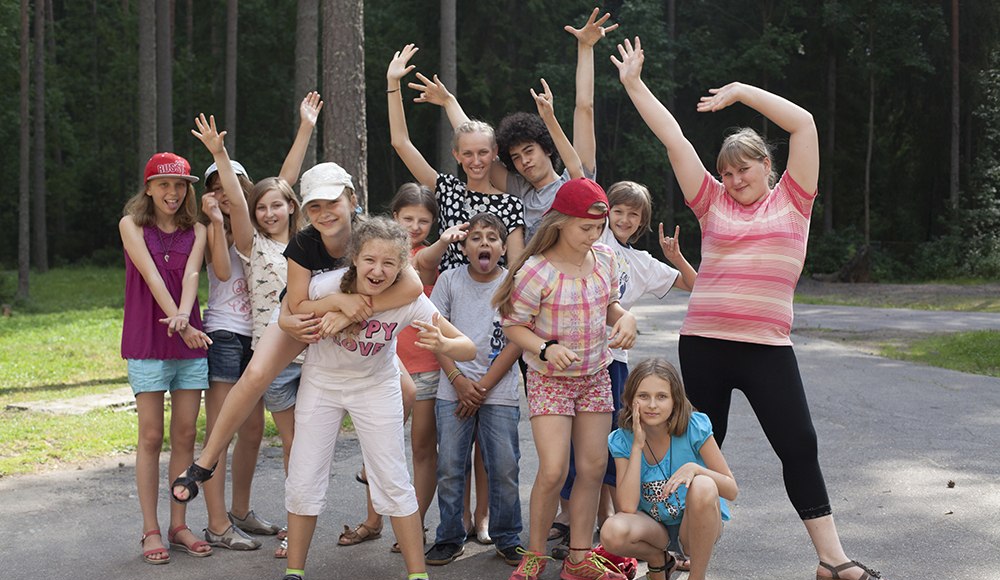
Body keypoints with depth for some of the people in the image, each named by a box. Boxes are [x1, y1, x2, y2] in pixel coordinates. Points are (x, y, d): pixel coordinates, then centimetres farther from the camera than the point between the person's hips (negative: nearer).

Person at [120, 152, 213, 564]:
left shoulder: (196, 230, 9)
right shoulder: (132, 224, 1)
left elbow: (191, 275, -7)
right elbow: (151, 276, -11)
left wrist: (183, 316, -28)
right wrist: (182, 325, -22)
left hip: (189, 344, 3)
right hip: (146, 344, -3)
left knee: (185, 436, 4)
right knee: (152, 437, -1)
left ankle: (179, 526, 13)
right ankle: (150, 531, 5)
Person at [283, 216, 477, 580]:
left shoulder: (409, 300, -28)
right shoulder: (327, 285, -29)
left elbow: (468, 349, -27)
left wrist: (442, 345, -49)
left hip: (376, 386, 0)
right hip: (322, 383, 1)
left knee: (393, 481, -3)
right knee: (303, 480, 2)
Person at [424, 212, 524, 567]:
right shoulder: (450, 280, 4)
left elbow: (517, 341, -3)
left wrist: (483, 386, -8)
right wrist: (458, 380, -8)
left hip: (500, 393, -1)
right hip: (454, 391, 1)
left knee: (504, 469, 0)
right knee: (449, 468, 3)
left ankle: (507, 539, 15)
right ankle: (449, 538, 16)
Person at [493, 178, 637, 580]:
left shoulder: (604, 258, -2)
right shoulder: (537, 271, -20)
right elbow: (513, 325, -14)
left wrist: (625, 318, -10)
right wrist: (546, 348, -30)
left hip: (595, 377, 6)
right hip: (550, 379, -6)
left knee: (594, 467, 7)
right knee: (553, 471, -12)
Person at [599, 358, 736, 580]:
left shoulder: (694, 427, -15)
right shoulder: (622, 441, -10)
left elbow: (732, 490, -12)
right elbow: (627, 507, -21)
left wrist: (695, 468, -31)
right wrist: (637, 446, -23)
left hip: (697, 525, -1)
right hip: (654, 526, 1)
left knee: (703, 486, -35)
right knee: (613, 532, -33)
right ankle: (658, 560, 3)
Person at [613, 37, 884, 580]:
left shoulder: (792, 200, 7)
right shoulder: (714, 203, 9)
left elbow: (804, 123, -2)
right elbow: (673, 138, 8)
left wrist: (740, 91, 1)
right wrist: (634, 83, 8)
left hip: (767, 347, -1)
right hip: (703, 344, 2)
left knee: (799, 447, -1)